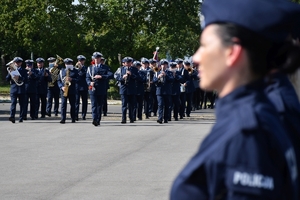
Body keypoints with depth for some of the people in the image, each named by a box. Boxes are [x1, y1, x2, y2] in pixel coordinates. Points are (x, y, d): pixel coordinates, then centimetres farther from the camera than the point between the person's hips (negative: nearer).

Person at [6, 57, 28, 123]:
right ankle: (12, 116, -24)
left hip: (21, 90, 0)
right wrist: (10, 73, -10)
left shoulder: (24, 71, 6)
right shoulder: (11, 70, 12)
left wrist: (19, 78, -20)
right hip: (13, 89, 0)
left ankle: (21, 118, 9)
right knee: (13, 103, -13)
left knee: (22, 104, 3)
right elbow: (7, 79, 4)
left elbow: (25, 80, -5)